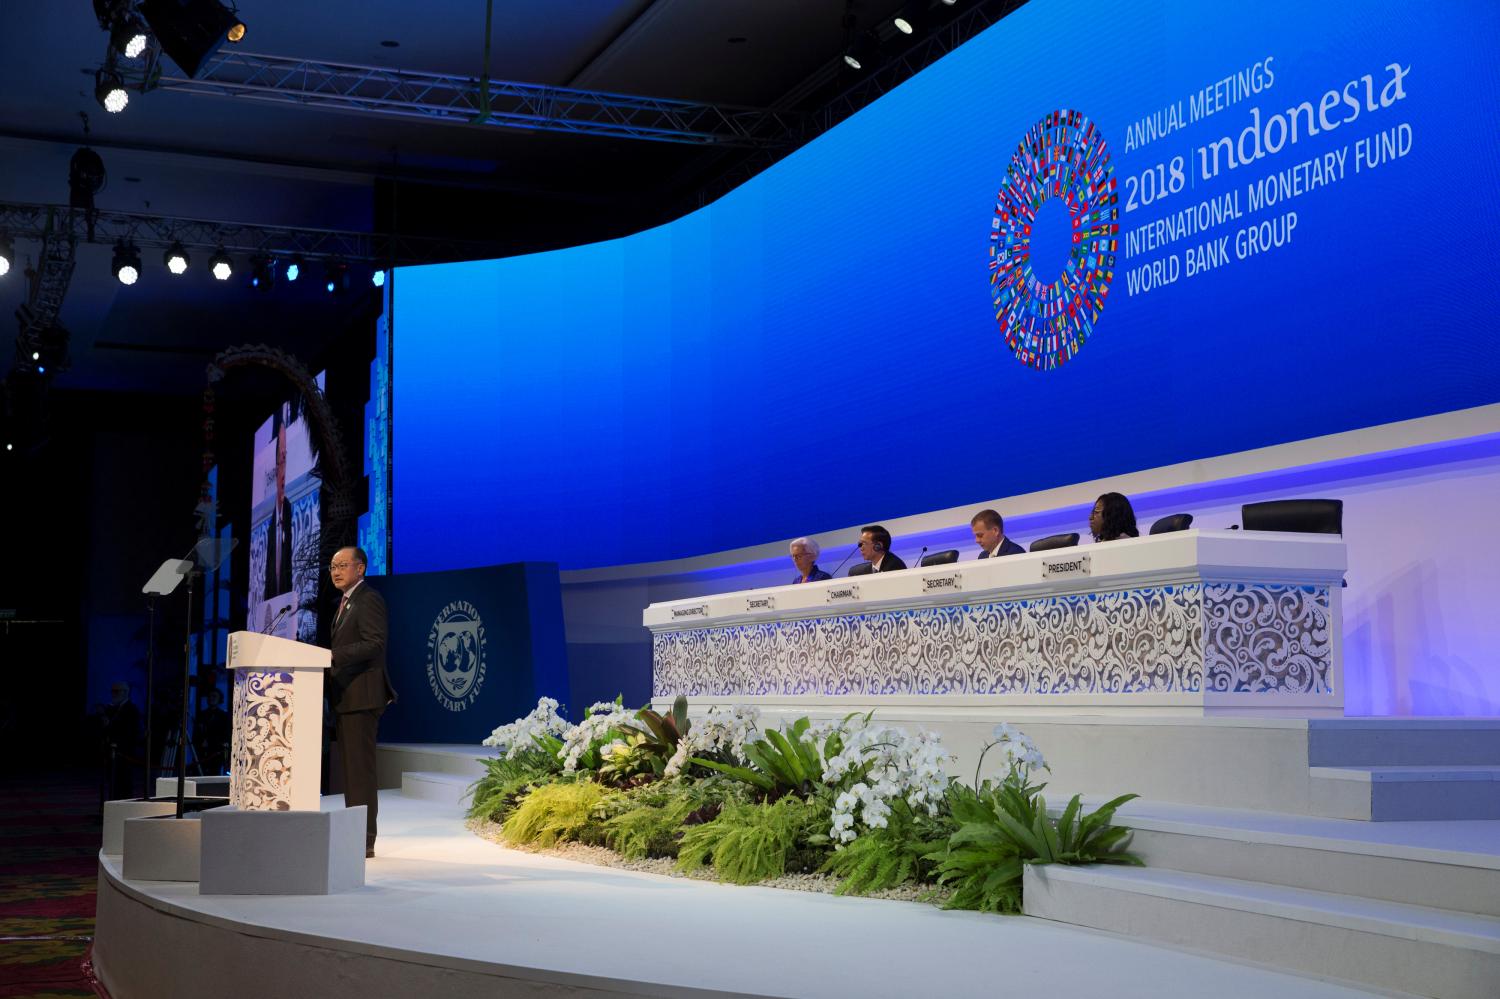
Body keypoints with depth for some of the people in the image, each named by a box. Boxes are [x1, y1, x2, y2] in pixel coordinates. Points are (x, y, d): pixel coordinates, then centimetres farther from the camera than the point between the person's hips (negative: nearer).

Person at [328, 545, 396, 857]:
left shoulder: (369, 599, -9)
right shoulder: (346, 602, 22)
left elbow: (375, 644, -20)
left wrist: (332, 656, -27)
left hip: (361, 695, -10)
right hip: (345, 698, 10)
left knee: (360, 768, -10)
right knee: (350, 768, 12)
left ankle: (365, 840, -9)